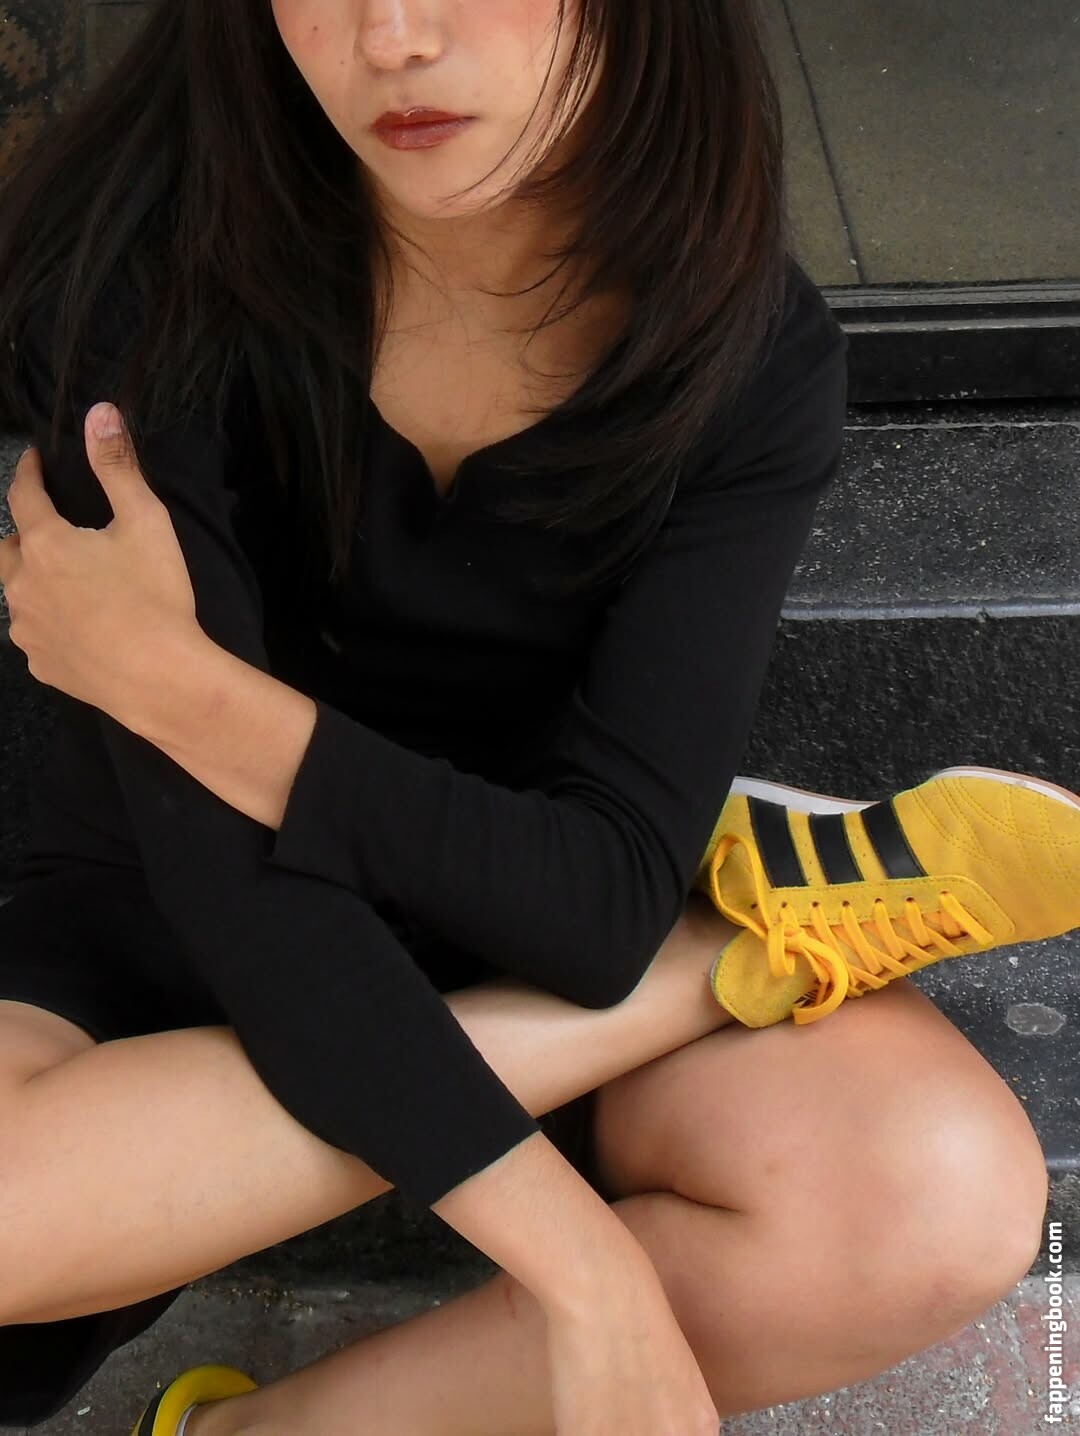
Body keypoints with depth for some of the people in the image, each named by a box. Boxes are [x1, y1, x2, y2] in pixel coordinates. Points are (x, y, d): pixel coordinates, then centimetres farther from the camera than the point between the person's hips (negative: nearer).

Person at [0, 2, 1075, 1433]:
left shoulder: (746, 351, -17)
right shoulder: (154, 272, -22)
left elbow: (599, 903, -21)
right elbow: (224, 876, -26)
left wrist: (170, 676, -27)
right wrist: (586, 1270, -32)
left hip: (513, 938, 1)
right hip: (160, 934, 0)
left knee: (945, 1194, -27)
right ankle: (744, 933, -21)